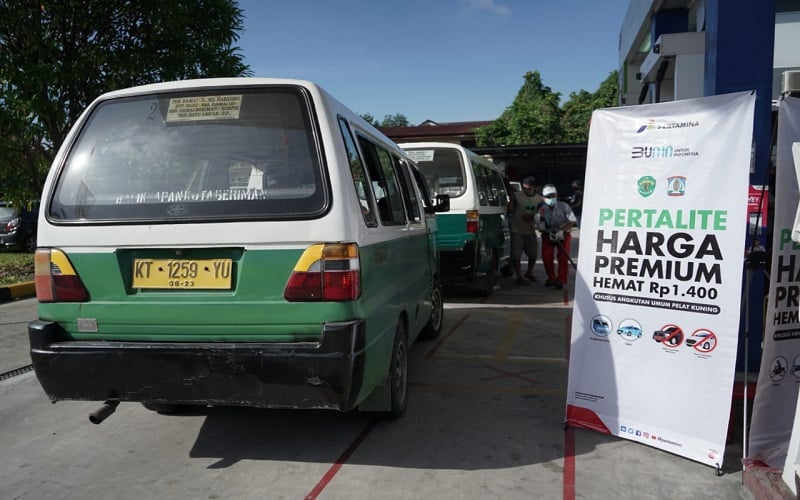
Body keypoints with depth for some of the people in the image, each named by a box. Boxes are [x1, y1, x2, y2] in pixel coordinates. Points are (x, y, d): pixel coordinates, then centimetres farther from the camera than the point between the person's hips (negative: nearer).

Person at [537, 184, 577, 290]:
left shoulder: (564, 206, -14)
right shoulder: (542, 209, -9)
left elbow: (572, 221, -14)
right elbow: (540, 226, -10)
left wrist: (561, 231, -24)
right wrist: (548, 233, -30)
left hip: (563, 234, -1)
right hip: (548, 234, 2)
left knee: (563, 257, -12)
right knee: (546, 256, -10)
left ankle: (561, 280, 0)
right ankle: (551, 277, 12)